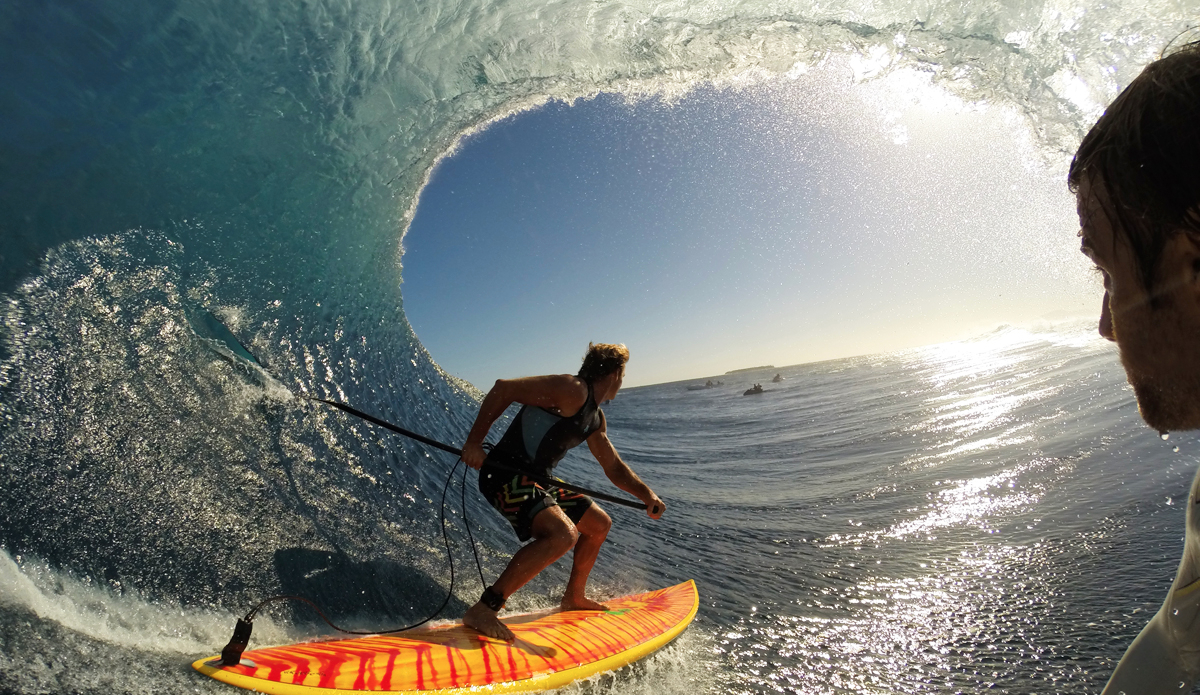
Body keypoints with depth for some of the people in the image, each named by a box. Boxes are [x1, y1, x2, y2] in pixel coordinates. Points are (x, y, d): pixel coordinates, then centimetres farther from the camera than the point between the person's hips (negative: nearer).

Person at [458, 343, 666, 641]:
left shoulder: (595, 419, 14)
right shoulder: (572, 390, -17)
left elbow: (614, 467, 21)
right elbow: (504, 389, -21)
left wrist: (647, 495, 7)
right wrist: (474, 443, -19)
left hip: (535, 481, 10)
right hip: (505, 475, -10)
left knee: (599, 524, 18)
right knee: (563, 535, -30)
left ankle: (574, 597, 35)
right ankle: (482, 610, -23)